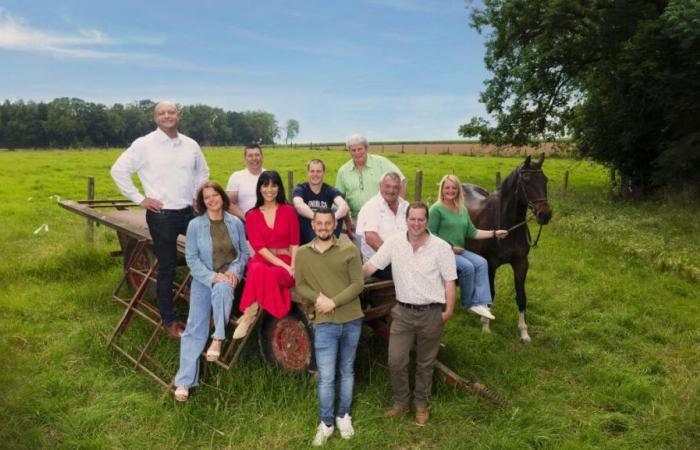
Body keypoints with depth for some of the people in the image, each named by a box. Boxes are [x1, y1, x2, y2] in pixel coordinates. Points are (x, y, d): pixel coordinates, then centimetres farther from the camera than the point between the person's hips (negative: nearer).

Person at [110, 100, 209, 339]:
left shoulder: (191, 145, 8)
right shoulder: (144, 144, -5)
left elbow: (202, 172, 24)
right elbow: (118, 170, -4)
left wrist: (197, 195, 11)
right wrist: (139, 199, -8)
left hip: (190, 212, 4)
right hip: (161, 215, -4)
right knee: (167, 269, 4)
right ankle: (169, 321, 18)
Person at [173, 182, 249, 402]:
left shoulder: (235, 223, 2)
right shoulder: (195, 225, -2)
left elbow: (244, 252, 8)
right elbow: (192, 258, -3)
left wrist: (235, 271, -10)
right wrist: (213, 276, -15)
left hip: (229, 274, 0)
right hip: (203, 278, 0)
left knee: (222, 290, -38)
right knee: (195, 328, -5)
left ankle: (218, 338, -24)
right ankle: (184, 382, 1)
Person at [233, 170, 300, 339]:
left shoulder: (288, 211, 10)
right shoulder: (252, 215, 11)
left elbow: (294, 243, 5)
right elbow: (258, 246, -1)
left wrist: (293, 266, -13)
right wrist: (283, 265, -14)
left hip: (285, 263, 0)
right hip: (262, 260, 1)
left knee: (271, 274, -36)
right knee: (257, 270, -37)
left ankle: (248, 316, -27)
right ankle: (249, 316, -32)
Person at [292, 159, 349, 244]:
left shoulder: (330, 190, 0)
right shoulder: (300, 189, -5)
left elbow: (344, 206, -22)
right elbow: (299, 205, -29)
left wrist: (334, 217, -43)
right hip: (305, 238, -2)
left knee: (339, 212, -21)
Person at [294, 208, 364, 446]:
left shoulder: (349, 250, -4)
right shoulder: (302, 253, 2)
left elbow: (358, 285, -9)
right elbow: (300, 286, 3)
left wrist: (333, 302, -18)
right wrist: (318, 297, -17)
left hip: (352, 321, 1)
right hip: (324, 324, 0)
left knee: (347, 371, 16)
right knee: (326, 377, 1)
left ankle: (344, 416, 33)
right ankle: (325, 423, 20)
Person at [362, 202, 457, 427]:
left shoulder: (441, 247, -9)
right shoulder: (394, 243, -4)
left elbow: (449, 281, -6)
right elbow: (370, 266, -4)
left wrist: (448, 311, -11)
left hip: (431, 313, -1)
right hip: (403, 312, 2)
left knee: (425, 364, 13)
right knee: (395, 361, 2)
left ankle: (421, 405, 34)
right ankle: (400, 402, 27)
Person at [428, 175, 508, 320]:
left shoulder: (463, 210, 15)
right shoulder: (436, 209, -8)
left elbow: (472, 233, 15)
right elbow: (431, 236, -11)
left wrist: (494, 233, 7)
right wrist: (450, 248, -16)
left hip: (459, 251, 7)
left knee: (481, 263, -15)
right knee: (467, 266, -26)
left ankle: (480, 303, -18)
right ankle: (468, 303, -7)